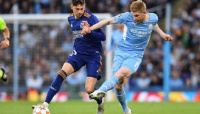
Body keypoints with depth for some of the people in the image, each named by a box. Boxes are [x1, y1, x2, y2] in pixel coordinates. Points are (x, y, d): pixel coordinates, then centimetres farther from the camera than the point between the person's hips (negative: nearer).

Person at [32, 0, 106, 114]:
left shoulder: (91, 18, -15)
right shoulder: (71, 19, 5)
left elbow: (102, 37, -19)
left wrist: (89, 32, -34)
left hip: (93, 55, -5)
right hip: (78, 53, 5)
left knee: (89, 90, -10)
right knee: (62, 74, -20)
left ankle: (100, 103, 26)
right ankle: (46, 104, -18)